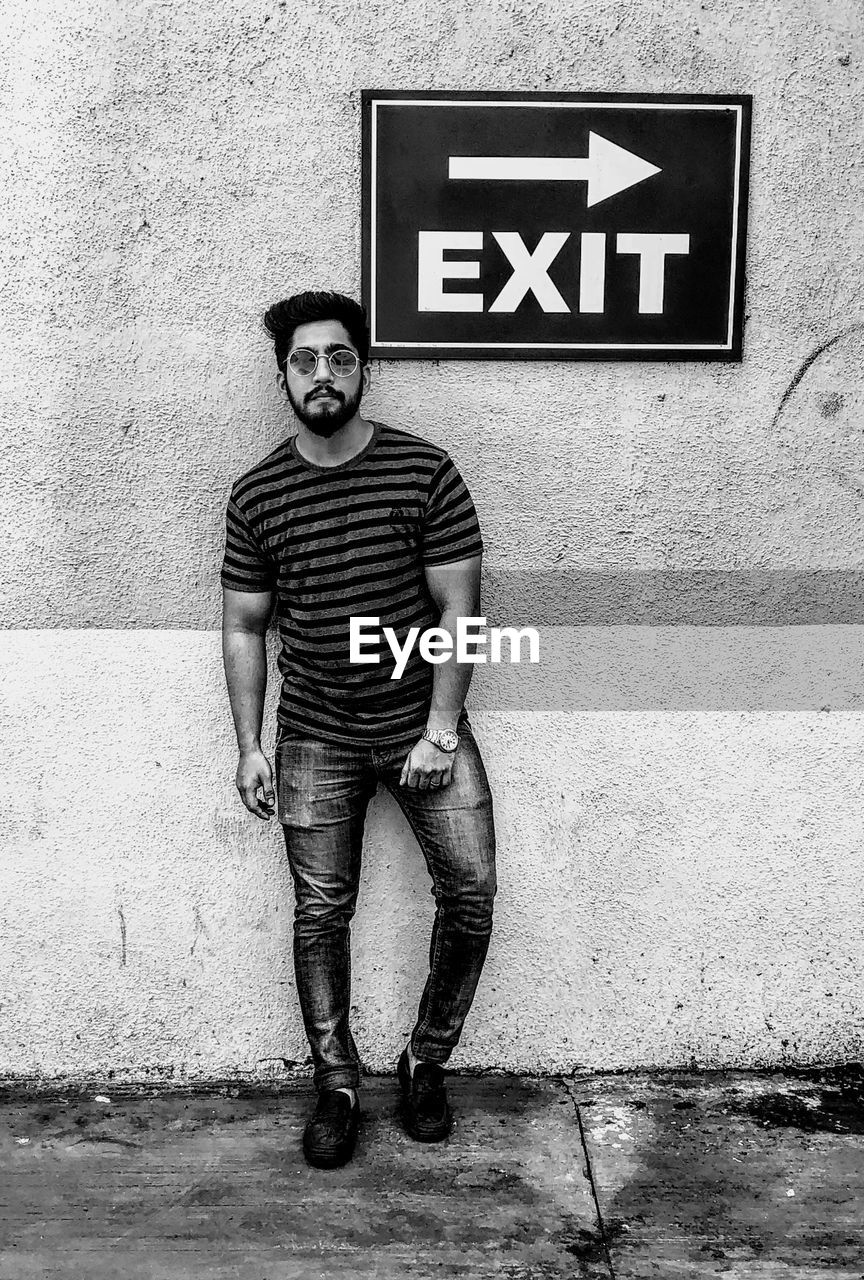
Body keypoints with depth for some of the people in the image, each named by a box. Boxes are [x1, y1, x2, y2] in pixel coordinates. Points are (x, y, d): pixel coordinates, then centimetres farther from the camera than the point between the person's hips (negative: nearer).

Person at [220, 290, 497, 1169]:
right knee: (321, 910, 4)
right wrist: (250, 748, 0)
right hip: (314, 737, 1)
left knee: (470, 891, -5)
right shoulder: (257, 496, 0)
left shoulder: (426, 472, -6)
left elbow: (458, 609, -7)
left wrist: (439, 732, -12)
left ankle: (426, 1064, 17)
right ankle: (337, 1087, 20)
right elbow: (243, 627, 5)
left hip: (423, 724, -1)